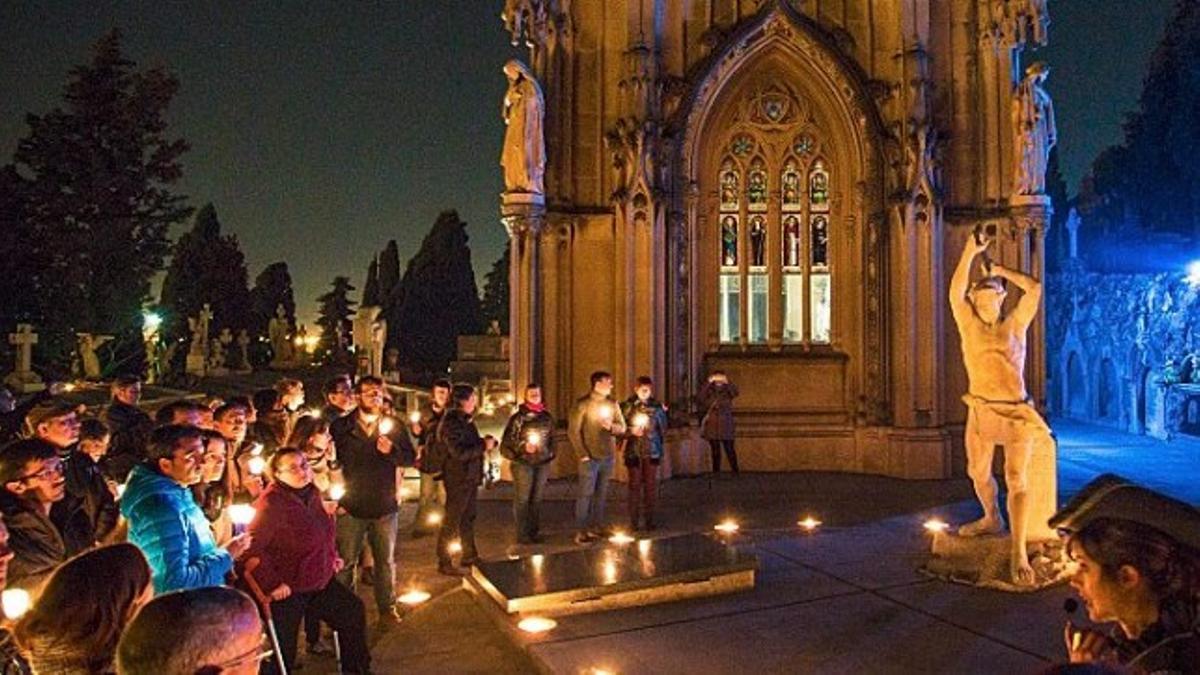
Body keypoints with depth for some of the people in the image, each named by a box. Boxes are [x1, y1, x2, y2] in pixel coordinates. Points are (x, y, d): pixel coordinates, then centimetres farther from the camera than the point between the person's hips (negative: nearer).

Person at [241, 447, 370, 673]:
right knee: (284, 655, 2)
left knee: (354, 612, 17)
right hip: (287, 590, -8)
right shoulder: (272, 503, -24)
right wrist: (272, 584, -27)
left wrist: (332, 556, 14)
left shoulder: (311, 493, 1)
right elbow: (251, 549, -30)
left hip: (321, 580, 8)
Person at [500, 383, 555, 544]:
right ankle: (522, 534, 5)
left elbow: (551, 439, 20)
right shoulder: (518, 417, -5)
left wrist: (550, 454, 8)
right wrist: (523, 447, -18)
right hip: (523, 463, -5)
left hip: (542, 464, 5)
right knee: (522, 499, -3)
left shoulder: (547, 417, 10)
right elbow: (508, 440, -6)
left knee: (536, 499, 10)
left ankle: (534, 531, 20)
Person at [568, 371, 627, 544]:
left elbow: (622, 427, 10)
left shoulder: (612, 404, 8)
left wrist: (612, 426, -12)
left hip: (608, 456, 5)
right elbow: (573, 431, -10)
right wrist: (582, 454, -13)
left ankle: (596, 527, 21)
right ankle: (580, 532, 1)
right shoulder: (583, 404, -8)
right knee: (586, 493, -4)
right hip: (590, 457, -5)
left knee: (601, 494, 11)